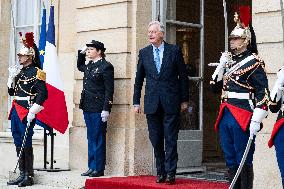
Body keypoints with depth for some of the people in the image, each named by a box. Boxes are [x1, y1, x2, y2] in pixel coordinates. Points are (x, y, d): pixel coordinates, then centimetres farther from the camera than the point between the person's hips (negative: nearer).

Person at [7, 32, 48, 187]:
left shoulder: (36, 73, -9)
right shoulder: (20, 72, 16)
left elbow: (42, 94, -16)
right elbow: (11, 92, 20)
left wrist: (32, 112, -20)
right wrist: (12, 77, 4)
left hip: (27, 113, -8)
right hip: (16, 111, 8)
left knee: (26, 144, -5)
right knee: (18, 143, 10)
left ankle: (29, 176, 2)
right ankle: (22, 174, 18)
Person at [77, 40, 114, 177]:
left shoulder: (106, 67, -9)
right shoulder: (89, 66, 13)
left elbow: (109, 90, -13)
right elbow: (79, 66, 38)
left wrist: (106, 109, -18)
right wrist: (81, 53, 21)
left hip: (98, 108, -8)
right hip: (87, 107, 8)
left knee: (98, 138, -2)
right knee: (91, 138, 11)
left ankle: (99, 168, 4)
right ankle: (91, 167, 17)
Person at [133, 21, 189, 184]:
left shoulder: (174, 50, 1)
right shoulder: (144, 53, 9)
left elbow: (183, 77, 4)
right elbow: (139, 79, 12)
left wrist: (184, 100, 2)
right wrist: (136, 102, 8)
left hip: (171, 102, -3)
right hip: (152, 103, 3)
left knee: (171, 139, -3)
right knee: (156, 140, 7)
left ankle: (170, 172, 1)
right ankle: (160, 172, 16)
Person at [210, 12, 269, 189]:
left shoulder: (254, 62, -7)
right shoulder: (228, 61, 16)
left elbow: (263, 93, -13)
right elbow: (215, 87, 18)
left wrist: (256, 121, -19)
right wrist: (221, 66, 4)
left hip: (243, 119, -7)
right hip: (225, 116, 7)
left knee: (244, 162, -2)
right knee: (231, 161, 12)